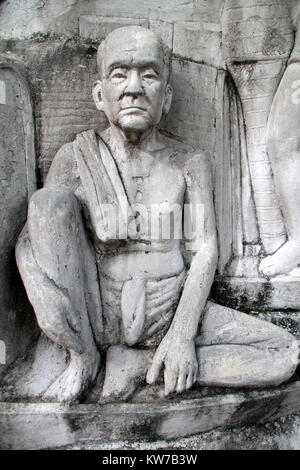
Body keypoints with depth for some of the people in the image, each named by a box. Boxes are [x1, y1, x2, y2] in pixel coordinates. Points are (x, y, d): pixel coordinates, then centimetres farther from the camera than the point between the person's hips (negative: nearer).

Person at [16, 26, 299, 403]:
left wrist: (182, 333, -16)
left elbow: (205, 251, -4)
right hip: (95, 314, -1)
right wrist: (51, 312, -25)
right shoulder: (76, 157, -1)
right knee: (50, 199, -23)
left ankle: (138, 363, -5)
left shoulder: (190, 164, 1)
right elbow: (31, 240, -5)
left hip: (169, 314, 2)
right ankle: (83, 355, -10)